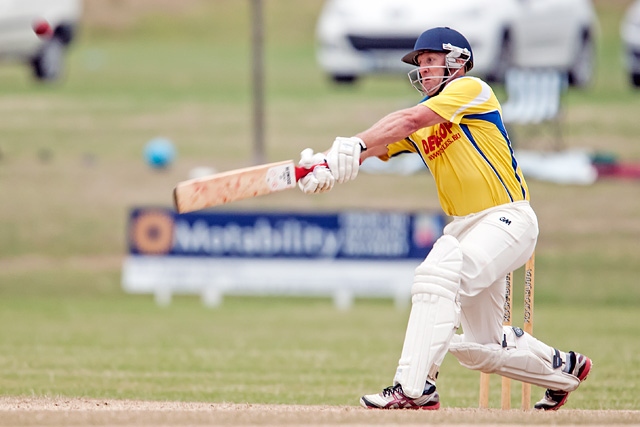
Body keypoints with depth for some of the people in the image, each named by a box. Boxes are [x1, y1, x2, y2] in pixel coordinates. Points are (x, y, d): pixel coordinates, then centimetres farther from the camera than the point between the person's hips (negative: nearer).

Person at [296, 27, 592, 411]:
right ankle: (564, 370, 36)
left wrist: (354, 146, -33)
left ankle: (414, 386, -35)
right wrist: (328, 165, -25)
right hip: (463, 227, 9)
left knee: (438, 272, -31)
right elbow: (374, 147, -4)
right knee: (480, 347, 11)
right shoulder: (417, 127, 12)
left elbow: (409, 121, -22)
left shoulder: (471, 89, -8)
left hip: (507, 220, -9)